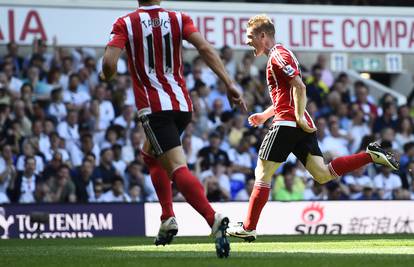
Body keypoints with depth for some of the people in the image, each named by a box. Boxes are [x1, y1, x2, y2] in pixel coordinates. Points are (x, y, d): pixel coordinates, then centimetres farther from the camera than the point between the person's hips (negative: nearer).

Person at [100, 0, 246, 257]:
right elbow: (205, 48, -8)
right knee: (151, 155, 29)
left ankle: (214, 219, -38)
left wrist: (107, 76, 12)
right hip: (183, 105, 5)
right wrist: (229, 84, -12)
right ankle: (167, 220, 19)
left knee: (178, 168, -15)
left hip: (154, 108, -5)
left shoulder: (125, 24, -1)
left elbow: (109, 63, -12)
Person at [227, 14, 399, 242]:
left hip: (287, 122, -10)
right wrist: (265, 115, 26)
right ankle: (371, 156, -5)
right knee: (323, 174, 1)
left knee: (262, 173, -4)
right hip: (301, 126, 10)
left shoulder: (278, 55, -8)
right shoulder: (279, 55, 24)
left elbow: (299, 86, -20)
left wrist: (299, 116, -21)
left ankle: (248, 228, -3)